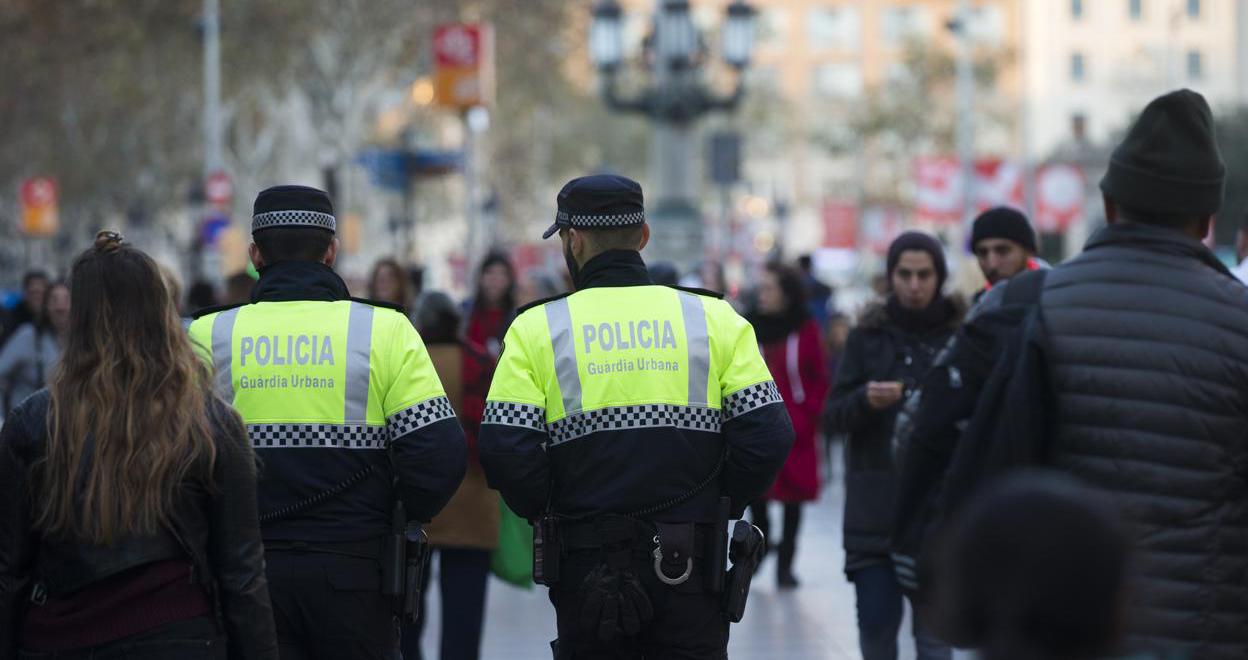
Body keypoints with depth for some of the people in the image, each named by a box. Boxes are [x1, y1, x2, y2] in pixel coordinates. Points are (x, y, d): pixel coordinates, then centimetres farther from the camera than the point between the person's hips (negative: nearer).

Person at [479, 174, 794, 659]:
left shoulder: (537, 328, -1)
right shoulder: (715, 318, 3)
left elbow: (505, 451, -10)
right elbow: (767, 434, -4)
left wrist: (551, 513, 6)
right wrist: (718, 506, 9)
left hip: (586, 571, -1)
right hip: (690, 566, 1)